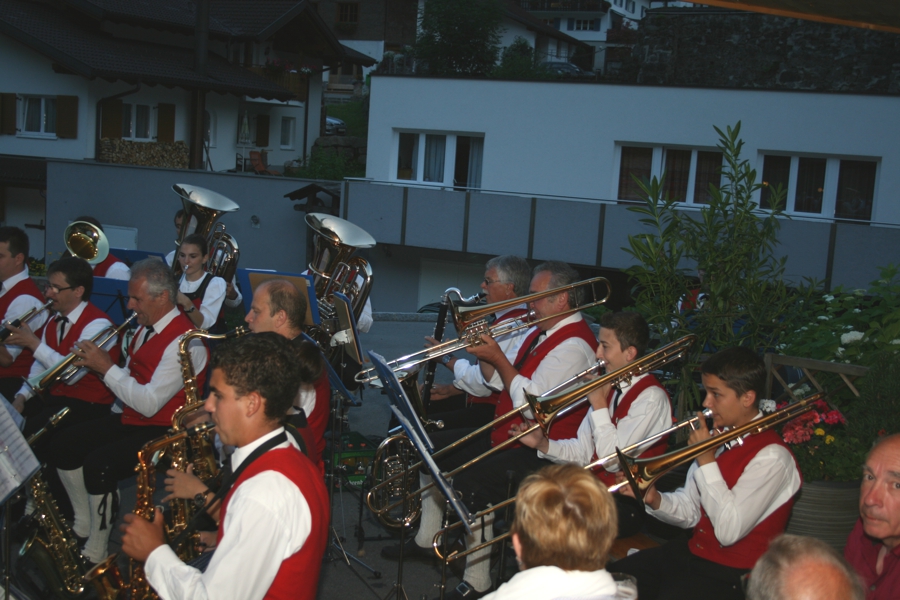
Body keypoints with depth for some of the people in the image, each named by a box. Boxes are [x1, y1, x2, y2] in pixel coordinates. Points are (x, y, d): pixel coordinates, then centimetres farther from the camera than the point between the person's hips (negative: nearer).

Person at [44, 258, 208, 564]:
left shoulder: (184, 341, -23)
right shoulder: (145, 327, 8)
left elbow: (149, 403, -27)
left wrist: (107, 368, -22)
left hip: (160, 431, -10)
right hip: (128, 418, 10)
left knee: (98, 465, -28)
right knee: (62, 447, 7)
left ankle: (96, 554, -10)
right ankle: (83, 526, 22)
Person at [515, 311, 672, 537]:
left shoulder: (650, 398, -15)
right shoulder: (609, 387, 10)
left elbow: (614, 459, -22)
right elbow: (584, 452, 11)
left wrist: (598, 404, -17)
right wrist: (543, 444, -5)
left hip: (626, 504, -8)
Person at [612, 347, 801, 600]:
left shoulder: (771, 458, -18)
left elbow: (729, 531, -27)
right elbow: (691, 512, 10)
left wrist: (706, 459, -21)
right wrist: (655, 500, -11)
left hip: (731, 575, -7)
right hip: (693, 551, 7)